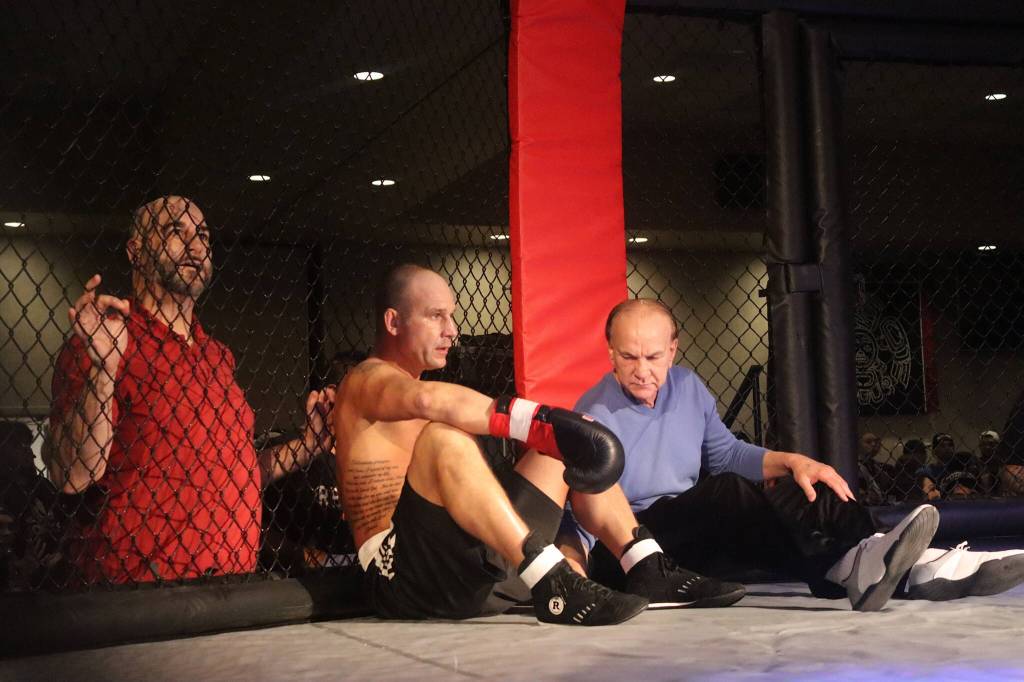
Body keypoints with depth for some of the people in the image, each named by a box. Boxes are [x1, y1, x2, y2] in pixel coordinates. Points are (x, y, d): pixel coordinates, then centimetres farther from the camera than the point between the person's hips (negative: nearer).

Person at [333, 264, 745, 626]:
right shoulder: (367, 381, -2)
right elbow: (427, 399, -27)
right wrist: (540, 420, -35)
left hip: (479, 573, 9)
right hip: (401, 574, -8)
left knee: (565, 445, 9)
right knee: (443, 438, -33)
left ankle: (649, 572, -3)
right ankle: (552, 586, -40)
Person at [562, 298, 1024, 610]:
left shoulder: (687, 387, 5)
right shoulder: (594, 418, -15)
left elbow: (725, 453, 15)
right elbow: (587, 513, -17)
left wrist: (792, 462, 0)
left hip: (697, 537, 7)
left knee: (801, 491, -12)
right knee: (726, 493, -33)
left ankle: (920, 566, -26)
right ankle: (849, 567, -43)